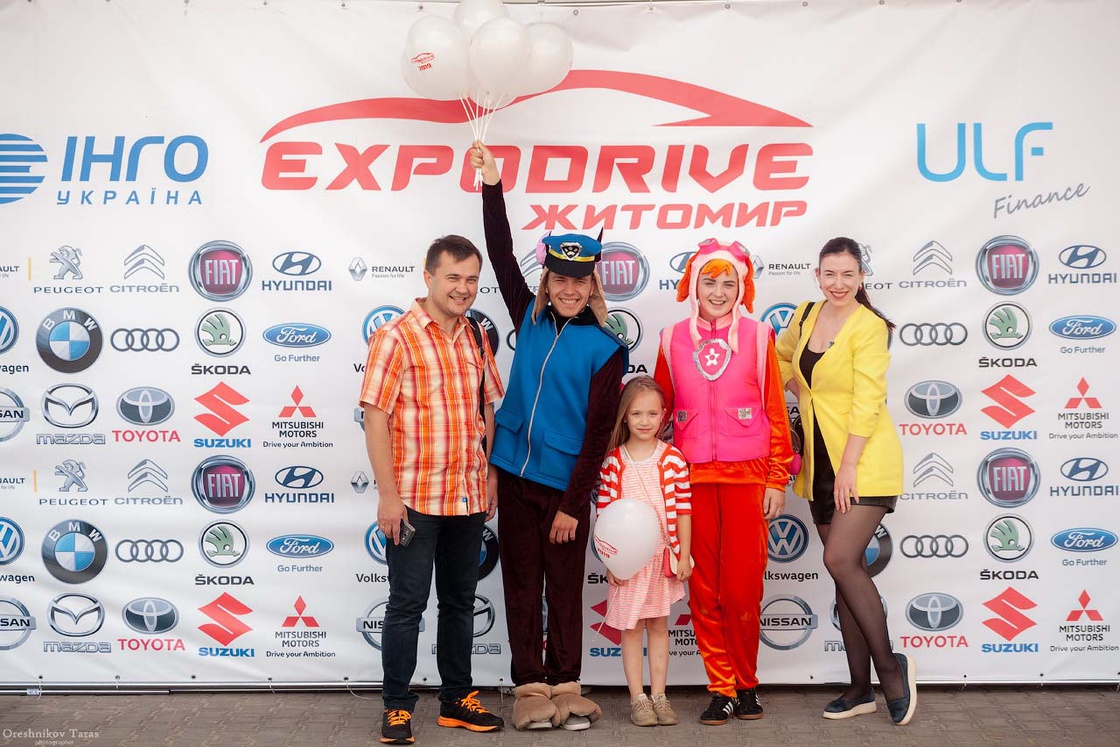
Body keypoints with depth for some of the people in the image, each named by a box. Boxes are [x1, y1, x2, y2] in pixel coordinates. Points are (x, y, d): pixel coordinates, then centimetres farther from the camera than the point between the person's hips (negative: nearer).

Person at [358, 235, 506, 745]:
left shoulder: (477, 338, 8)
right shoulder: (396, 337, -10)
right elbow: (375, 417, -13)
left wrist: (490, 474, 12)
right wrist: (388, 494, -16)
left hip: (468, 497, 6)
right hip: (414, 499, -6)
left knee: (460, 602, 16)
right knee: (407, 604, 4)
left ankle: (456, 699, 30)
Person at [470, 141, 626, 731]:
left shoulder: (605, 349, -7)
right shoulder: (530, 318, 5)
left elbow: (597, 432, -8)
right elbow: (502, 256, 2)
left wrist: (572, 503, -10)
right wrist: (492, 188, -5)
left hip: (567, 484, -3)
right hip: (515, 473, 3)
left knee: (564, 588, 8)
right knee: (522, 585, 9)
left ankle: (565, 686, 21)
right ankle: (529, 686, 19)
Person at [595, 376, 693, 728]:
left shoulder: (672, 458, -3)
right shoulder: (612, 462, -4)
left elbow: (683, 510, -1)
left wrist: (684, 554, -2)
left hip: (663, 554, 1)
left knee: (659, 624, 11)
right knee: (630, 626, 6)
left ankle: (659, 695, 20)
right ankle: (638, 698, 15)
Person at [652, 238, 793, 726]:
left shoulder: (757, 337, 3)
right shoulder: (673, 340, 7)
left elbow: (776, 414, 3)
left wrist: (777, 480, 0)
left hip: (747, 477, -1)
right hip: (692, 478, 2)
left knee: (743, 588, 1)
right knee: (704, 589, 4)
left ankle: (746, 686, 20)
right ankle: (721, 689, 16)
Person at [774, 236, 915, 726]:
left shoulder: (869, 326, -11)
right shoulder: (807, 316, 8)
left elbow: (867, 401, -16)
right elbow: (782, 356, 27)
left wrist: (849, 467, -18)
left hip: (864, 460, -7)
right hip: (820, 462, 7)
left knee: (840, 560, -16)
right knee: (847, 569, 9)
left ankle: (890, 666, 2)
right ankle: (861, 688, 16)